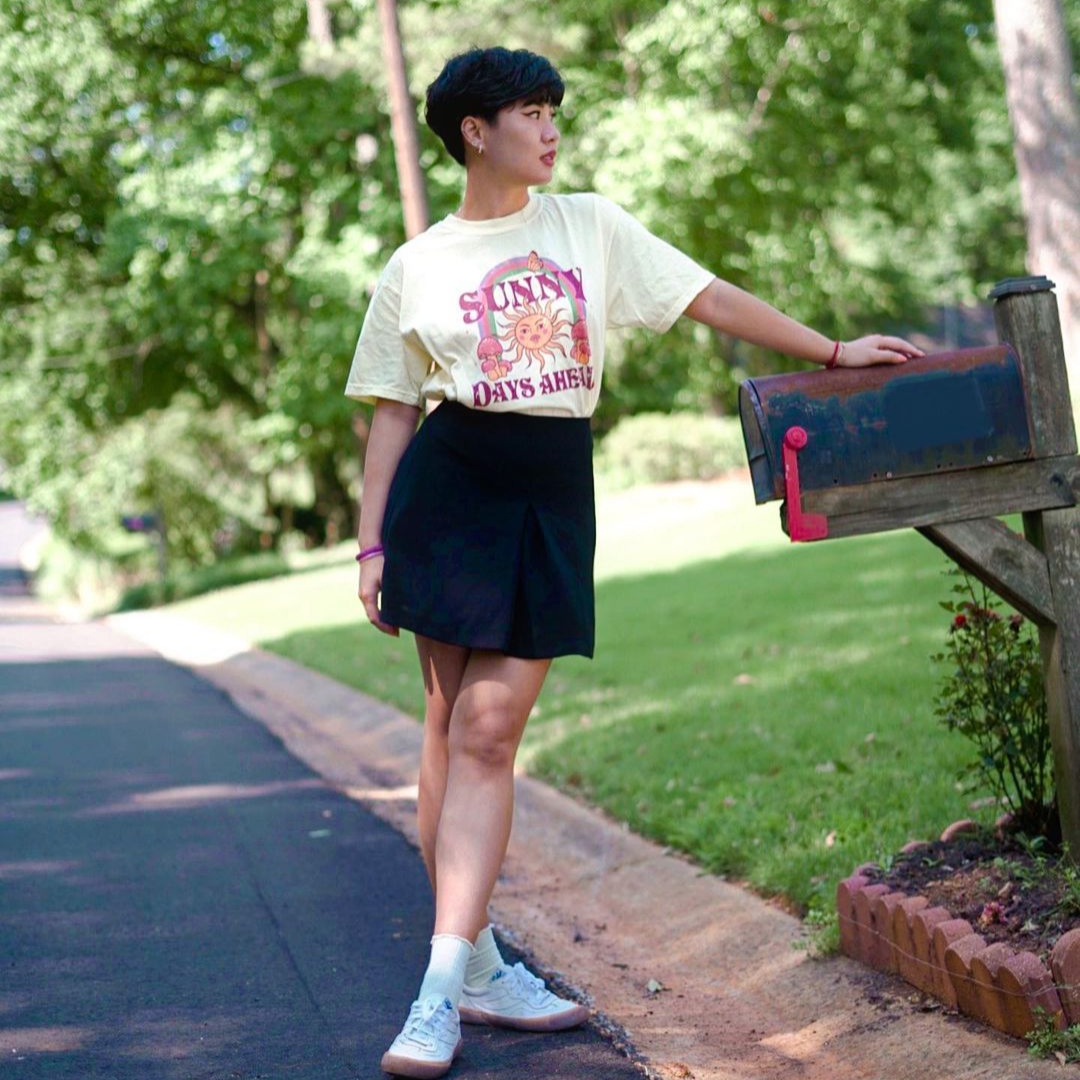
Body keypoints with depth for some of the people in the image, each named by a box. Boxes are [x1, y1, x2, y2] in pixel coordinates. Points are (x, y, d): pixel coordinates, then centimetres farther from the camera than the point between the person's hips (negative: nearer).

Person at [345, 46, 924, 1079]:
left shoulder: (590, 225, 11)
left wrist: (832, 352, 10)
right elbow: (392, 412, 7)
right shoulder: (416, 266, 6)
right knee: (452, 721, -1)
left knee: (489, 730, -6)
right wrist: (371, 545, 1)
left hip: (552, 497, 1)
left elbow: (708, 297, 12)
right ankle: (474, 965, 10)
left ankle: (447, 987, -5)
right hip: (448, 489, -1)